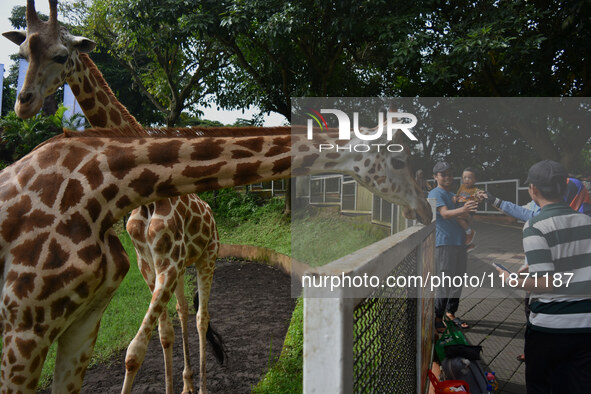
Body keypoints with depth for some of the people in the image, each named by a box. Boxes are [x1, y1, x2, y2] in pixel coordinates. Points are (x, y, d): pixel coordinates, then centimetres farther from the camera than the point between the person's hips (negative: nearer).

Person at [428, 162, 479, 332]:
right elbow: (445, 214, -25)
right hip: (443, 243, -8)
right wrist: (462, 210, -42)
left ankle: (451, 313, 25)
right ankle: (437, 318, 1)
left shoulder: (453, 195, 19)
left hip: (459, 243, 8)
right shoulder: (435, 194, -8)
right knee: (443, 283, -8)